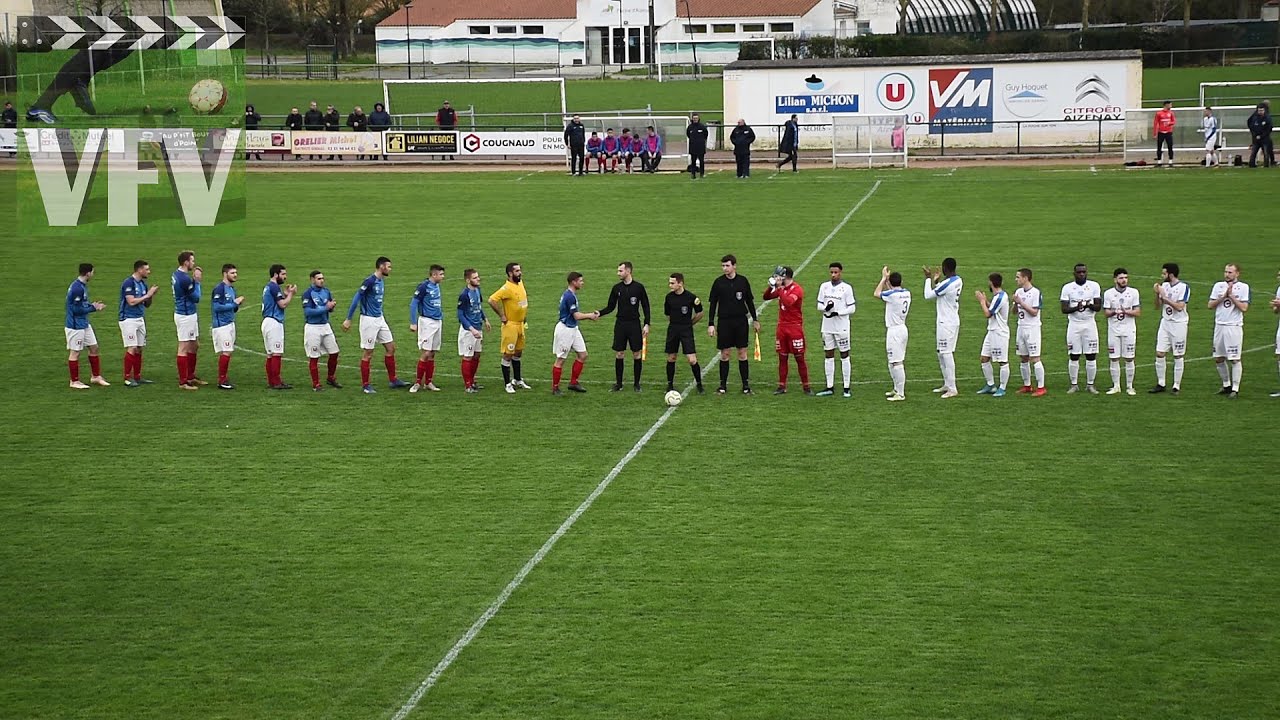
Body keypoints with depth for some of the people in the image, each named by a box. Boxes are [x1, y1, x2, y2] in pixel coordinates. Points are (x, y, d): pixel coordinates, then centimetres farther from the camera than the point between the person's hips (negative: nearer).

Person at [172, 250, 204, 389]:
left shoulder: (176, 275, 8)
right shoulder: (185, 279, -22)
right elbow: (196, 297, -14)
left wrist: (195, 279, 5)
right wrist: (197, 281, -7)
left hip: (189, 314, 10)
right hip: (185, 316, -10)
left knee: (194, 346, 19)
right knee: (184, 348, -5)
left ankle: (191, 377, 26)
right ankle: (183, 382, -2)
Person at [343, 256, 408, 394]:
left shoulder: (382, 281, 9)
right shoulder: (370, 281, -18)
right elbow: (356, 299, -17)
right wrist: (348, 319, -17)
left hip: (380, 319, 9)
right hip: (368, 320, -9)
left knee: (391, 347, 10)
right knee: (368, 353, -2)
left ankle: (392, 380, 19)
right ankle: (365, 385, 5)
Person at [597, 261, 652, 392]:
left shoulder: (639, 287, -3)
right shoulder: (616, 288, 5)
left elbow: (645, 307, 1)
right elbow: (611, 307, 9)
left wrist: (646, 324, -6)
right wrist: (600, 313, -9)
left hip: (634, 325, -2)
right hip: (620, 325, 2)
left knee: (637, 354, 0)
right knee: (619, 354, 2)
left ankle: (636, 383, 10)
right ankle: (618, 383, 11)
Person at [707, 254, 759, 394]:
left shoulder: (743, 281, 1)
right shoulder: (718, 282, -1)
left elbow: (749, 301, 11)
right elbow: (713, 304, 2)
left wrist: (755, 320, 11)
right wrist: (711, 324, -3)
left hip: (741, 321, 0)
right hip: (724, 322, 0)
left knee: (742, 353, 3)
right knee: (724, 354, 2)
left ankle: (746, 384, 9)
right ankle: (723, 385, 10)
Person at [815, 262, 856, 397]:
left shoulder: (846, 288, -6)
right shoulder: (824, 287, 7)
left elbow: (852, 308, -6)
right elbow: (819, 305, 10)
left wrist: (837, 313, -18)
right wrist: (825, 308, -13)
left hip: (842, 327, -4)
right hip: (827, 327, 4)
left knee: (844, 356, 0)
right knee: (829, 356, 7)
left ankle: (846, 388, 3)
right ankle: (830, 387, 12)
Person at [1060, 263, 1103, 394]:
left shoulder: (1094, 286, 2)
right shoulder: (1067, 288, 1)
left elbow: (1098, 307, -3)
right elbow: (1064, 309, -4)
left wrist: (1089, 305, -24)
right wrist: (1076, 308, -23)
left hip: (1089, 324, 0)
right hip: (1074, 324, 0)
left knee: (1091, 356, 0)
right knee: (1074, 356, 0)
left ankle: (1090, 384, 8)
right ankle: (1074, 384, 9)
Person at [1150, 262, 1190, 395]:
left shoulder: (1184, 287, -11)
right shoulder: (1164, 286, 8)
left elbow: (1179, 307, -21)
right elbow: (1157, 307, 10)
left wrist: (1164, 296, -20)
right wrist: (1157, 294, -7)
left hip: (1178, 324, -6)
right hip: (1165, 323, 6)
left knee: (1178, 356, 1)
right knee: (1159, 354, 2)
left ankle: (1176, 386, 8)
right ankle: (1160, 384, 11)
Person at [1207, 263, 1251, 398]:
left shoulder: (1243, 287, -3)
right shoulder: (1218, 286, 9)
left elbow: (1244, 308, -11)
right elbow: (1210, 305, 4)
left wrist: (1231, 296, -13)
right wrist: (1223, 296, -8)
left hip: (1234, 326, -5)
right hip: (1219, 325, 5)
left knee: (1234, 359, -5)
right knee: (1218, 359, 9)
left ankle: (1235, 388, 0)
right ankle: (1226, 385, 23)